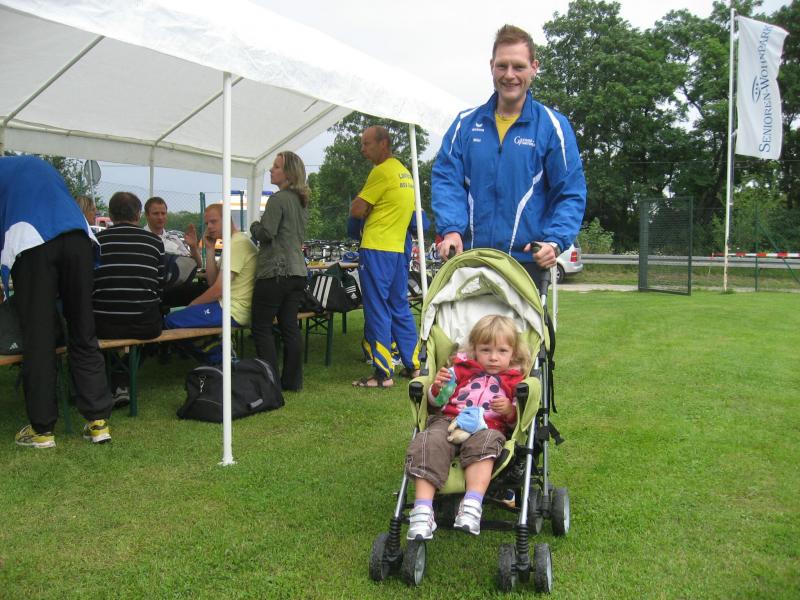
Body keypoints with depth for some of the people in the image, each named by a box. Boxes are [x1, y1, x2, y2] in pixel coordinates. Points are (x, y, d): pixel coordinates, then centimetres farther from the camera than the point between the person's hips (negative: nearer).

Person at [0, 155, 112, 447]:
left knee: (37, 338, 2)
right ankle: (99, 421, 7)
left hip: (31, 242, -4)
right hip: (78, 235, 4)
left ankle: (42, 428, 7)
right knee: (83, 334, 7)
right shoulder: (41, 164, 35)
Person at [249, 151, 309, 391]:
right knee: (290, 326, 10)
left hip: (275, 272, -8)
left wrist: (254, 227, 3)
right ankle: (292, 380, 13)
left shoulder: (278, 199, -12)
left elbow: (266, 233, -18)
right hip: (297, 271, 8)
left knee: (261, 327, 0)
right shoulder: (301, 202, 15)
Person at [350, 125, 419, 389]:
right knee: (400, 308, 14)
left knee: (377, 312, -4)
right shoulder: (404, 172, 16)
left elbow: (356, 211, -12)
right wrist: (372, 210, 9)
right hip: (398, 248, 9)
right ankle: (413, 365, 20)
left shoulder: (382, 171, -12)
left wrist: (364, 207, 7)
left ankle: (383, 373, -1)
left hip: (376, 249, -9)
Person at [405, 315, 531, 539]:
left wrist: (510, 410, -8)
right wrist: (437, 388, -1)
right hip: (449, 420, 1)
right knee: (430, 443, -31)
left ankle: (472, 506, -51)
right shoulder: (462, 369, 23)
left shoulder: (514, 380, 19)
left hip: (488, 427, -1)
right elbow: (436, 402, 21)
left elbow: (517, 420, 14)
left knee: (483, 442, -38)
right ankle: (422, 510, -40)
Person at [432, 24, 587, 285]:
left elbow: (571, 193, 0)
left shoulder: (552, 126, 2)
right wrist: (451, 229, -14)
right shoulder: (466, 124, 10)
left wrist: (555, 241, -17)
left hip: (527, 260, -2)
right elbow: (446, 179, 3)